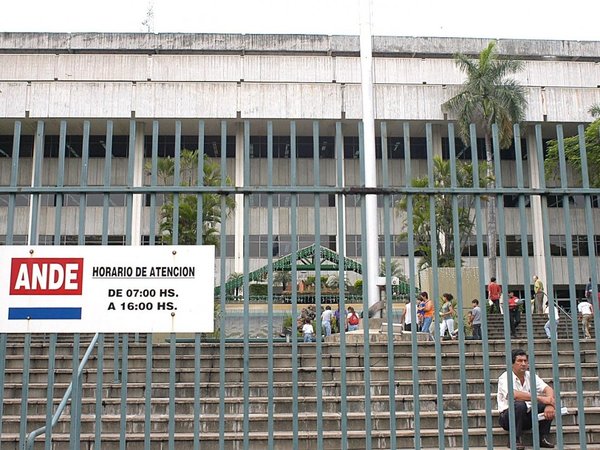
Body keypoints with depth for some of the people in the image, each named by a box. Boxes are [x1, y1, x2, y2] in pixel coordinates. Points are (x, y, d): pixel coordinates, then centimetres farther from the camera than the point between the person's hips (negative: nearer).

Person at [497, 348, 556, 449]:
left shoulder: (531, 376, 3)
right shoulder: (505, 377, -14)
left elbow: (548, 389, -8)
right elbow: (514, 395, -34)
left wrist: (550, 404, -31)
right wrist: (540, 398, -35)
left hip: (527, 416, 6)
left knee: (549, 405, -12)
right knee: (520, 405, -36)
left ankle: (543, 438, -4)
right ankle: (515, 440, -19)